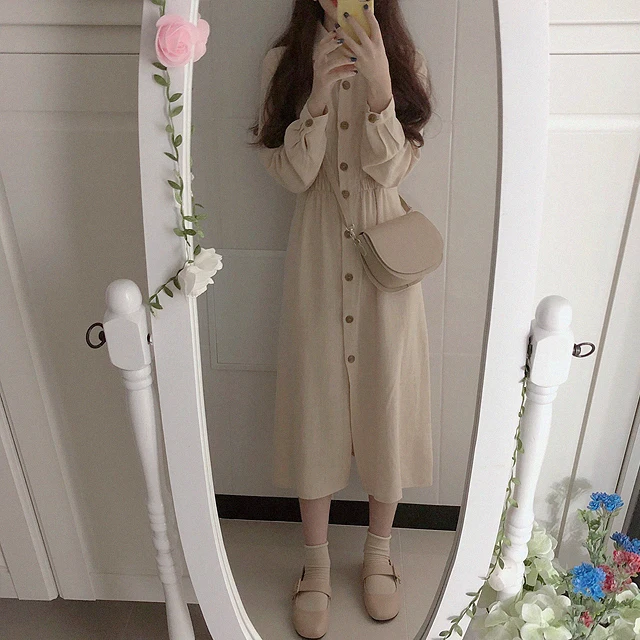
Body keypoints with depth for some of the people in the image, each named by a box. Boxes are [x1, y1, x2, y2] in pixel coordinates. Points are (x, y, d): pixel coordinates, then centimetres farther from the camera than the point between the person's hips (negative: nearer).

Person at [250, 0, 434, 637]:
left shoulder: (405, 63, 1)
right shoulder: (284, 61, 2)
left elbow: (390, 169, -10)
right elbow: (292, 174, -7)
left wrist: (379, 86, -23)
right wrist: (320, 94, -19)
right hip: (317, 255, 0)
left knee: (385, 403, 9)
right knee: (316, 406, 8)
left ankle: (378, 552, 34)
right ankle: (317, 563, 30)